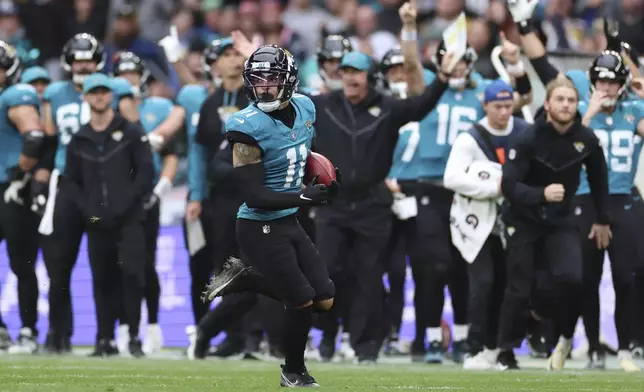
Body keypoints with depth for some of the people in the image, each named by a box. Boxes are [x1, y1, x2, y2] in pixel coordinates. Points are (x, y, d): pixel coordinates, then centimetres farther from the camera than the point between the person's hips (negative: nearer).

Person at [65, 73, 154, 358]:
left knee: (132, 274, -14)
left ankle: (134, 336, -7)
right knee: (103, 281, 4)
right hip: (97, 224, 3)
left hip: (128, 220, -3)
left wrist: (124, 205, -10)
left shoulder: (131, 132, 3)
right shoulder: (79, 141, 13)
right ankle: (105, 339, 11)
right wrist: (88, 210, 0)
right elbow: (73, 181, 16)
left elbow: (145, 172, -1)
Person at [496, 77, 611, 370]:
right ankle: (505, 352, 15)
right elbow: (508, 185, -24)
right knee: (519, 289, 0)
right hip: (523, 221, -2)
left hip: (561, 220, 2)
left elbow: (598, 179, 9)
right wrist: (542, 194, -41)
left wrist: (603, 220, 14)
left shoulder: (586, 139, -8)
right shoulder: (529, 139, -20)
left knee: (571, 278, -19)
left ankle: (564, 336, 7)